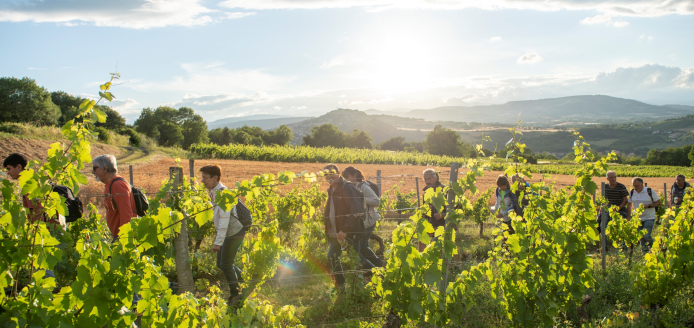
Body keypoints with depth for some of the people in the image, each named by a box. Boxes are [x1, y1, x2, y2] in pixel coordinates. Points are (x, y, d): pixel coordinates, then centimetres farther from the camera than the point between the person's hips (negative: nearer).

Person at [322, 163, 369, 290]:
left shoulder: (347, 187, -15)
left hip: (350, 232, -8)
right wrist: (329, 229, 10)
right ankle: (340, 285, 23)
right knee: (332, 257, 9)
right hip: (336, 233, 8)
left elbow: (355, 212, -22)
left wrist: (345, 230, -25)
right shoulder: (331, 190, 12)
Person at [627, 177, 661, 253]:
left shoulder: (650, 191, -10)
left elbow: (658, 203, -6)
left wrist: (647, 206, -19)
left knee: (646, 235, -14)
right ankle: (644, 248, 23)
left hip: (649, 218, -4)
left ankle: (651, 243, 17)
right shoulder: (632, 192, 3)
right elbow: (630, 205, 12)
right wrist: (628, 217, 5)